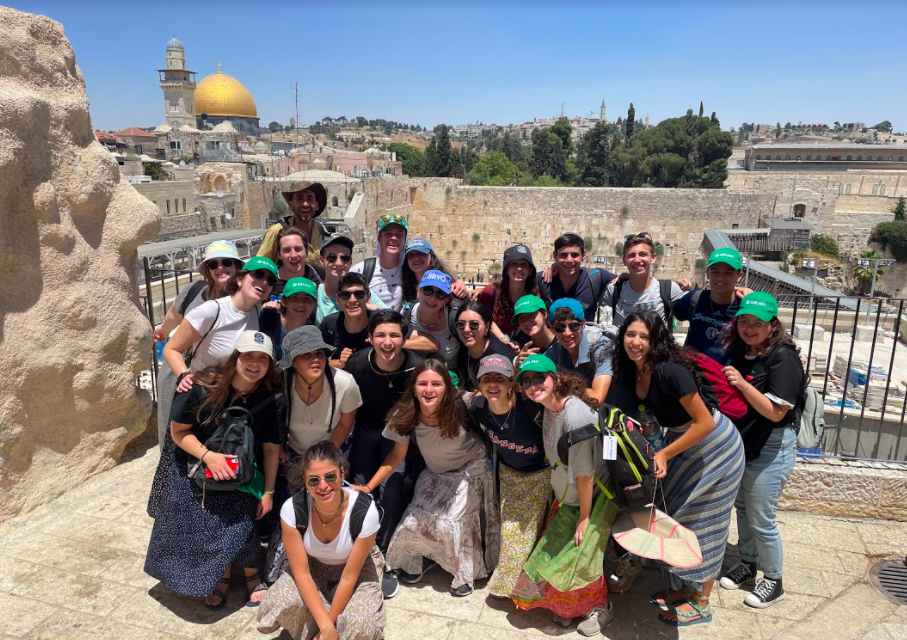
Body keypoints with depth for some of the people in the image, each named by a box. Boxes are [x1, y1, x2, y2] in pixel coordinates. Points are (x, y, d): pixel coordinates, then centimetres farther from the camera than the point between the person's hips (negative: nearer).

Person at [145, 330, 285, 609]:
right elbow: (178, 431, -11)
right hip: (193, 472, 1)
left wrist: (268, 492, -5)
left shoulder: (273, 400, -19)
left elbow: (271, 448, -8)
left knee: (240, 529, -13)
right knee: (196, 532, 4)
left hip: (240, 477, 0)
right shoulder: (202, 386, -23)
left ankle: (252, 575, 20)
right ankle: (222, 576, 34)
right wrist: (208, 455, -26)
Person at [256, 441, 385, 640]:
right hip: (311, 567, 1)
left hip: (354, 570, -1)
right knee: (276, 607, -29)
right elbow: (301, 572, -22)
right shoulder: (292, 509, -28)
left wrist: (329, 624, -19)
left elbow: (349, 576, -22)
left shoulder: (365, 511, -33)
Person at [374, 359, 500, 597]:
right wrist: (368, 487, -11)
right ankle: (420, 559, 28)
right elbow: (397, 455, -8)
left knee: (450, 521, -17)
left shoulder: (460, 410, -30)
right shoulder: (405, 416, -22)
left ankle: (466, 572, 12)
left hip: (470, 470, -3)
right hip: (436, 475, 3)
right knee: (415, 521, -7)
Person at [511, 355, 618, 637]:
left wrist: (585, 516, -17)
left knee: (580, 557, 2)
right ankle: (569, 605, 36)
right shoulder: (550, 408, -6)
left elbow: (585, 473, -27)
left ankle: (600, 608, 31)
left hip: (594, 497, -7)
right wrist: (565, 503, 8)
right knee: (554, 554, 11)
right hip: (568, 498, 7)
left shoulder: (575, 416, -33)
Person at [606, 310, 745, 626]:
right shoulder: (630, 372, -6)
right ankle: (682, 587, 33)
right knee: (674, 513, 14)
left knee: (701, 522, 4)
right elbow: (623, 415, 7)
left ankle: (700, 603, 21)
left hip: (715, 445, -8)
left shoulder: (670, 371, -30)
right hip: (681, 441, 8)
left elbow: (705, 423, -27)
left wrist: (665, 454, -23)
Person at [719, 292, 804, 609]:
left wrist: (742, 384, -31)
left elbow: (775, 412, -24)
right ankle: (747, 564, 40)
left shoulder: (783, 358, -20)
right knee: (742, 507, 20)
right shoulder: (738, 350, 2)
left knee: (761, 518, 3)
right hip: (741, 441, 7)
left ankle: (773, 581, 24)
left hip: (771, 447, -7)